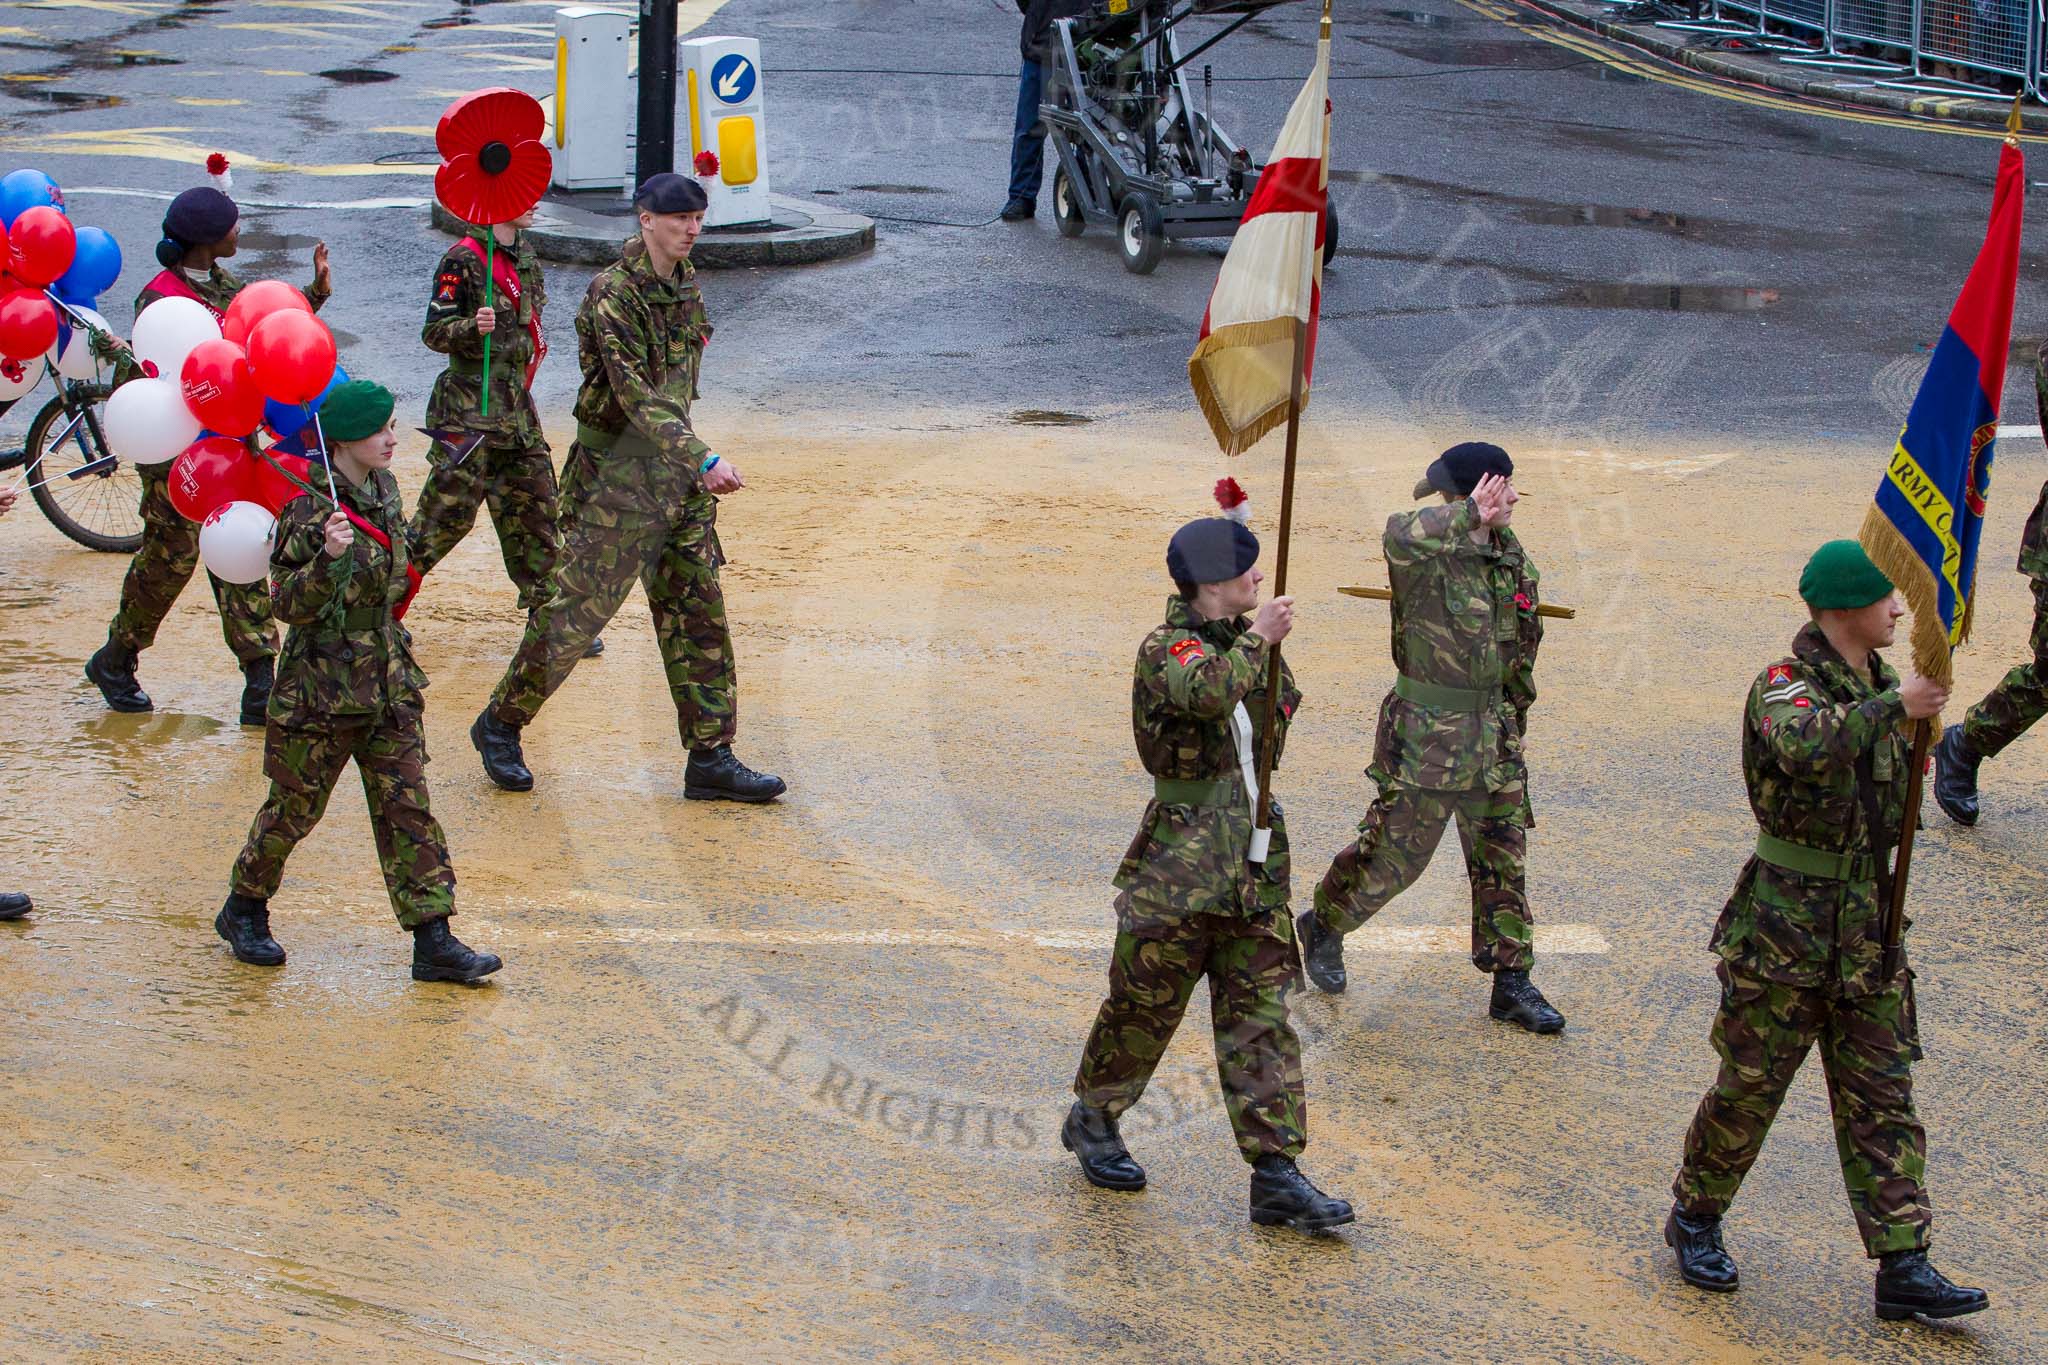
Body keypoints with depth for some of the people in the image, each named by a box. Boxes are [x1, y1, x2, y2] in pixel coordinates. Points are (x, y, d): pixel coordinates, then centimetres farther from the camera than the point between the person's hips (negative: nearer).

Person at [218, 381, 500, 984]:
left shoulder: (384, 490, 5)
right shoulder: (310, 510, -17)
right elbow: (289, 605, -20)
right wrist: (329, 559, -33)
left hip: (389, 682, 6)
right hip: (322, 684, -6)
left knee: (406, 807, 2)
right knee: (295, 806, 7)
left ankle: (434, 940, 1)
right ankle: (244, 909, 29)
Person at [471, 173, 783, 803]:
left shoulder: (685, 282, 7)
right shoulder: (613, 295, -19)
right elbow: (637, 396, -27)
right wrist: (703, 460, -32)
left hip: (675, 466, 8)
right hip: (616, 473, -8)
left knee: (699, 611, 5)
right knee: (575, 608, 0)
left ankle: (711, 759, 9)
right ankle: (500, 724, 18)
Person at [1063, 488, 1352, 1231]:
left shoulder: (1238, 640, 11)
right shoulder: (1166, 649, -12)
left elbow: (1279, 709, 26)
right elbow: (1209, 693, -34)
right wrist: (1255, 642, -24)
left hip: (1252, 873, 7)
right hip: (1178, 870, -7)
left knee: (1261, 1021, 2)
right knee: (1143, 1008, 8)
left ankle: (1277, 1175, 1)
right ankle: (1093, 1122, 32)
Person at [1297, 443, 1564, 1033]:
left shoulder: (1509, 554, 5)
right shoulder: (1426, 555, -19)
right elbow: (1401, 534, -45)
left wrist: (1514, 713, 21)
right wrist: (1470, 516, -36)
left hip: (1493, 734, 7)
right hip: (1428, 736, -7)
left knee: (1504, 858, 10)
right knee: (1393, 854, 5)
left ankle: (1512, 983, 19)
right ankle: (1323, 928, 30)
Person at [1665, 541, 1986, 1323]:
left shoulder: (1880, 686, 8)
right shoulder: (1784, 686, -15)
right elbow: (1808, 747, -39)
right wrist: (1893, 708, -34)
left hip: (1867, 928, 7)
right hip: (1786, 926, -7)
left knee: (1881, 1097, 4)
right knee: (1751, 1083, 5)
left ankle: (1902, 1266, 5)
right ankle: (1695, 1218, 26)